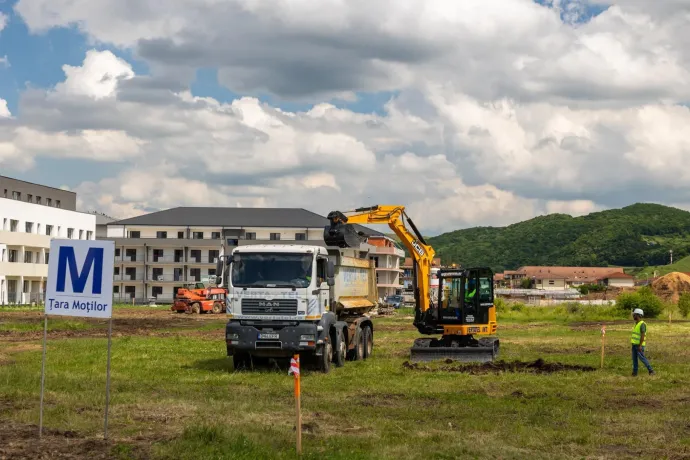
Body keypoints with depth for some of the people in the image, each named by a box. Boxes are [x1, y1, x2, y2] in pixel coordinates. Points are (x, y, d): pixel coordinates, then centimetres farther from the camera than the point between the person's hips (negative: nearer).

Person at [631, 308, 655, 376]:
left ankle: (651, 371, -1)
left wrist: (640, 346, -27)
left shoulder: (642, 324, -18)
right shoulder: (636, 324, 12)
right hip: (635, 344, 9)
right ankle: (634, 372, 8)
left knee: (642, 358, -8)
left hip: (639, 345, -9)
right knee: (634, 358, 6)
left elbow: (643, 335, -23)